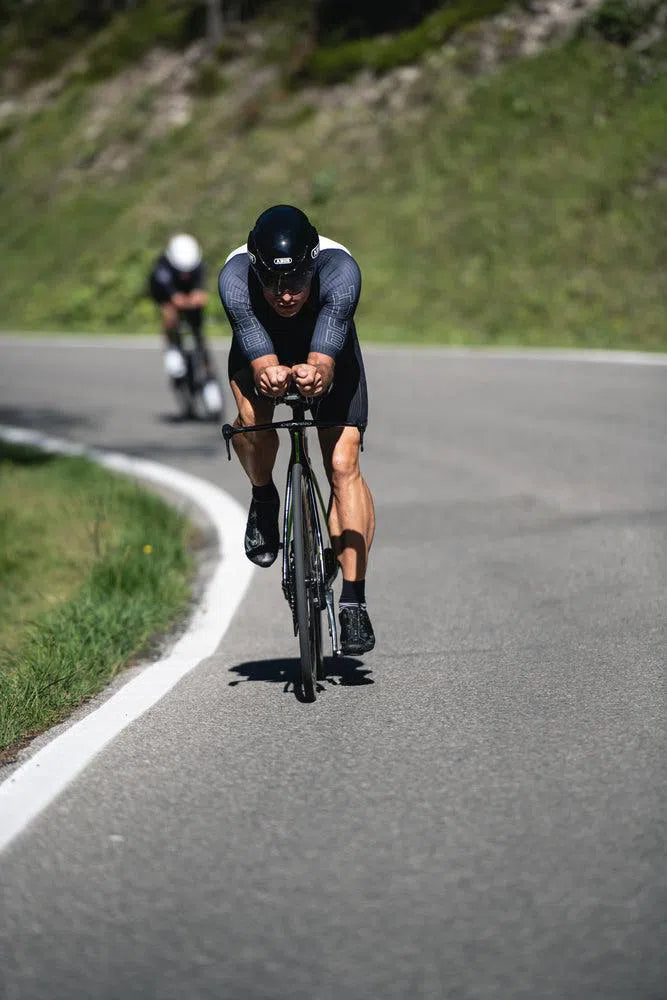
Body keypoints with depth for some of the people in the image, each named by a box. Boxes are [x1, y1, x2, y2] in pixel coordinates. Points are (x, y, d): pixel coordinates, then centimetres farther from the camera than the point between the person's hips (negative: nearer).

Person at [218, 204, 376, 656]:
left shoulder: (340, 270, -39)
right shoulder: (235, 277, -37)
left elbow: (325, 356, -50)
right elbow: (261, 357, -46)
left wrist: (316, 373, -73)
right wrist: (269, 374, -69)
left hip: (327, 349, 0)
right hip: (260, 345, 1)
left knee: (344, 462, -15)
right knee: (253, 417, -32)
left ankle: (354, 601, -12)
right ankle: (264, 498, 1)